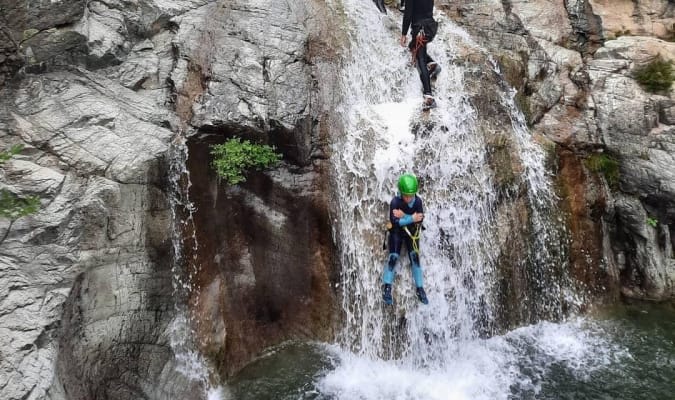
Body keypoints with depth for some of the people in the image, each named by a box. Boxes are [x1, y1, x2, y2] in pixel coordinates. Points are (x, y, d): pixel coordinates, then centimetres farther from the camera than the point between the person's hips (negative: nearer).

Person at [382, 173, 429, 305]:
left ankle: (420, 289, 1)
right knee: (393, 257, -12)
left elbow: (420, 219, -19)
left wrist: (404, 216, -28)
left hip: (412, 231, 2)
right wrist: (411, 218, -30)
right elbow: (394, 221, -25)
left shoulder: (417, 201, -13)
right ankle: (387, 287, -5)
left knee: (415, 257, -6)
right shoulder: (395, 202, -21)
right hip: (397, 231, -2)